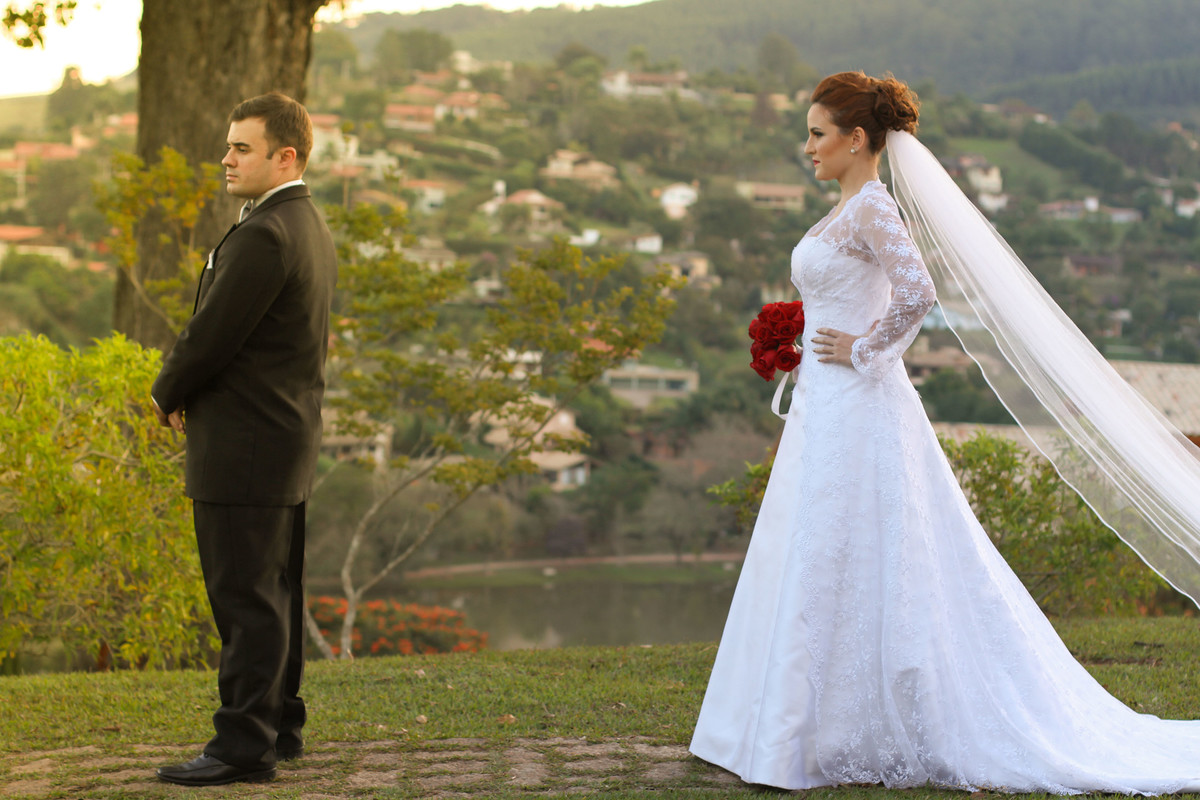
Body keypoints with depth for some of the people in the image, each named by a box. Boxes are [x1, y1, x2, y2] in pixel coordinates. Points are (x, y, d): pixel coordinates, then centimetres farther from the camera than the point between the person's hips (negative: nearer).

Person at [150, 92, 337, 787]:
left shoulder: (265, 235, -19)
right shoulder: (311, 227, 14)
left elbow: (213, 333, -19)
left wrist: (167, 395, 0)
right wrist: (189, 392, 8)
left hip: (245, 444, -10)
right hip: (287, 432, 10)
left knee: (247, 599, -6)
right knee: (275, 594, 15)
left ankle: (246, 743, -3)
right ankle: (281, 725, 24)